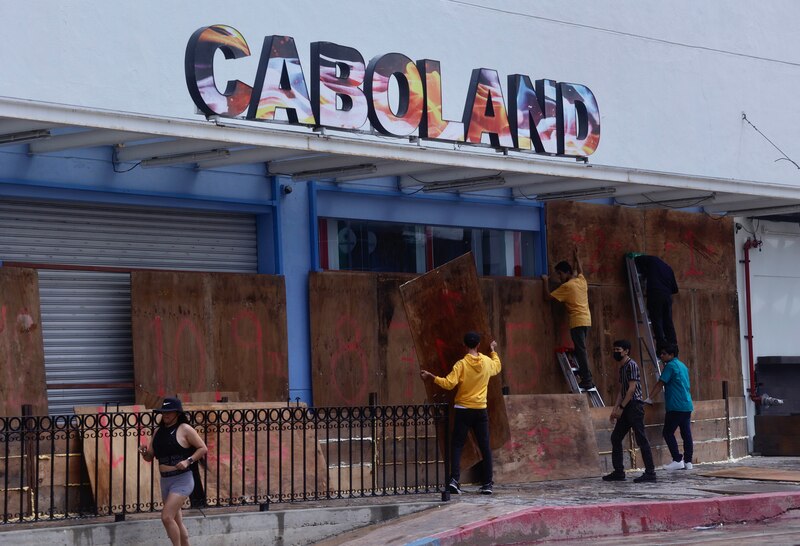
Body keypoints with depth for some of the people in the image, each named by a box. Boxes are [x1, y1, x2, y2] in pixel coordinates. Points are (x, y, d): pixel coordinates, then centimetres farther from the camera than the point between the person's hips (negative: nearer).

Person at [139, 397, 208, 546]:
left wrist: (188, 461, -19)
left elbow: (203, 448, -7)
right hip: (165, 480, 7)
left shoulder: (184, 429, -8)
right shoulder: (159, 431, 11)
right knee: (176, 521, 13)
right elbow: (150, 457, 16)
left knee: (167, 517, -18)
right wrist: (144, 453, -6)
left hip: (182, 479, -7)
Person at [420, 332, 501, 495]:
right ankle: (488, 483, 5)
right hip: (481, 410, 3)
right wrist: (494, 351, 42)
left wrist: (431, 377, -10)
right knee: (485, 447, 7)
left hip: (463, 410, -3)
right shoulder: (487, 362, 3)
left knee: (457, 446, 1)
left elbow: (449, 383, -19)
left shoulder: (461, 364, -11)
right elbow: (497, 367, 26)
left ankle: (454, 479, -14)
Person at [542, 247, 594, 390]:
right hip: (586, 319, 8)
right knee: (582, 350, 14)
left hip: (577, 321, -8)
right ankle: (586, 377, 11)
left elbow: (548, 296, -9)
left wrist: (545, 282, 2)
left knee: (581, 350, -10)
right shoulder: (581, 280, 12)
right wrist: (576, 257, 49)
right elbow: (580, 270, 36)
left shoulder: (566, 286, -9)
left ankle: (587, 380, -14)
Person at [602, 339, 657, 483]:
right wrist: (615, 409, 11)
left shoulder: (631, 365, -11)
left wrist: (621, 408, -16)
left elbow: (631, 389, -17)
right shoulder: (622, 367, 17)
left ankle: (650, 472, -6)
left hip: (634, 405, -10)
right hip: (626, 407, 10)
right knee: (615, 437, 9)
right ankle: (618, 472, 13)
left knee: (641, 439, -8)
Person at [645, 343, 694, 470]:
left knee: (668, 433, -3)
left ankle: (677, 460, -8)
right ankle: (688, 461, 6)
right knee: (686, 434, 7)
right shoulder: (682, 366, 18)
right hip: (687, 406, 8)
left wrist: (649, 399, -7)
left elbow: (660, 384, -10)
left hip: (676, 407, -8)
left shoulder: (671, 366, -8)